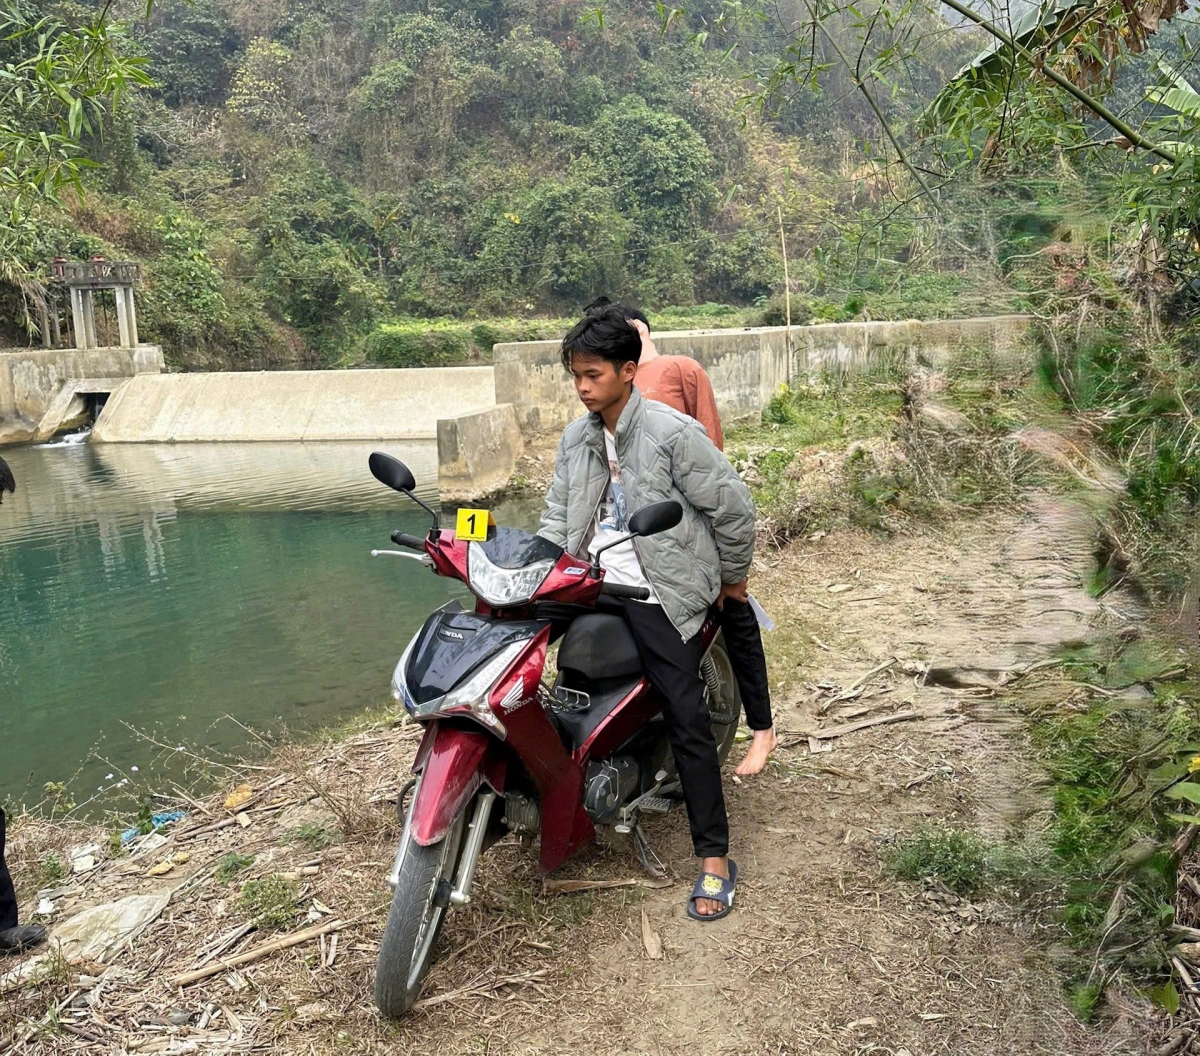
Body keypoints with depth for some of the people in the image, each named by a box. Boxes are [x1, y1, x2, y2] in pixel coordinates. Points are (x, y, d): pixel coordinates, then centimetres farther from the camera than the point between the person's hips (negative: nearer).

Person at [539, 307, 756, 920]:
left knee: (687, 721, -6)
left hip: (657, 593, -6)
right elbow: (557, 517, 12)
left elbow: (731, 505, -7)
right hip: (593, 587, 7)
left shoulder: (672, 431, -11)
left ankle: (714, 859, 3)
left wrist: (733, 578, 3)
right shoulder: (576, 439, 11)